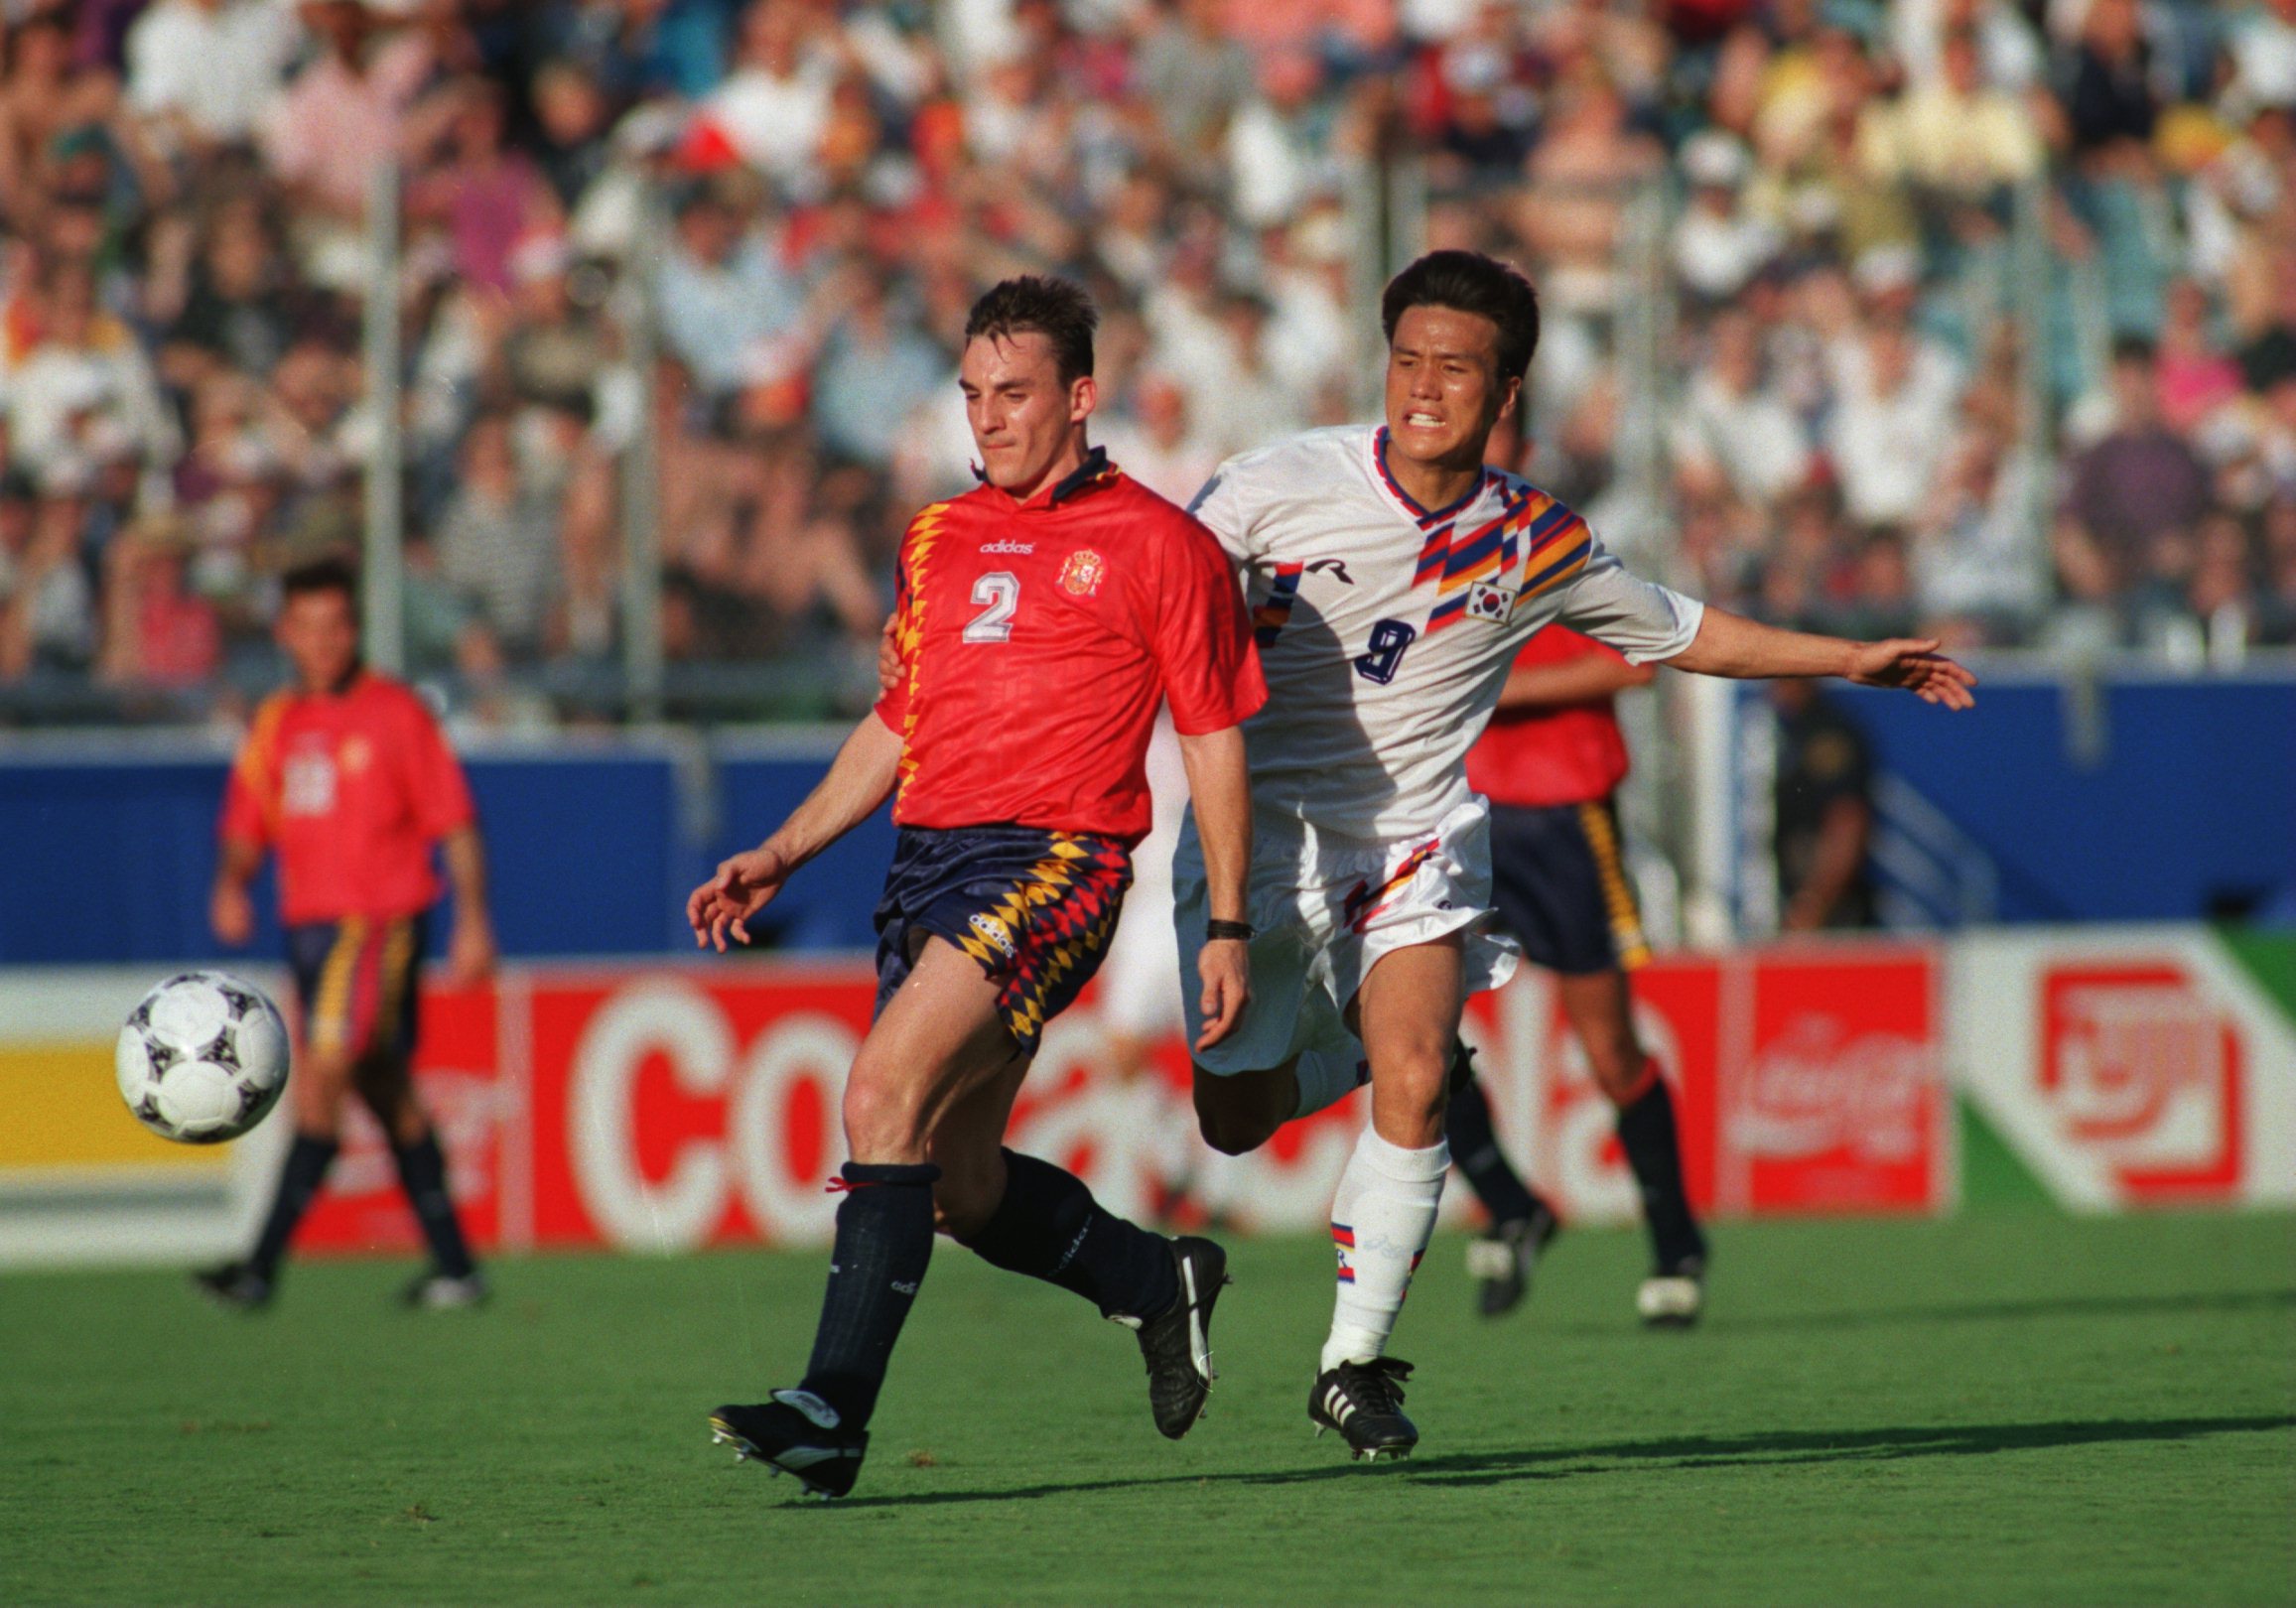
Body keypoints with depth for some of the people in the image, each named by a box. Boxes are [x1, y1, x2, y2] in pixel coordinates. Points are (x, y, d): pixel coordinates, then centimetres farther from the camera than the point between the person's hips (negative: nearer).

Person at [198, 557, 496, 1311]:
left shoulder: (393, 712, -4)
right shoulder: (275, 724, 13)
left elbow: (455, 823, -3)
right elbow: (247, 829, 16)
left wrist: (473, 922, -8)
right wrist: (232, 884, -5)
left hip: (380, 922, -7)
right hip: (309, 923, 7)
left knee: (322, 1079, -16)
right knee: (388, 1094, 10)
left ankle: (264, 1267, -19)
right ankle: (454, 1265, 16)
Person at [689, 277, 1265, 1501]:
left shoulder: (1155, 545, 2)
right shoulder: (936, 542, 19)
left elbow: (1213, 742, 3)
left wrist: (1225, 928, -1)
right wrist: (782, 854, 17)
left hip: (1053, 858, -7)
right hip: (926, 855, 7)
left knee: (883, 1098, -24)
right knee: (960, 1186, 8)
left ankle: (835, 1409, -27)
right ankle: (1159, 1281, 35)